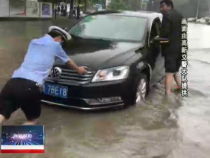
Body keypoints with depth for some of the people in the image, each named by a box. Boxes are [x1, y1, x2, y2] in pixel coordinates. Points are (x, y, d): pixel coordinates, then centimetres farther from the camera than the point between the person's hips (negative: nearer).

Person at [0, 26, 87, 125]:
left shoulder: (33, 42, 26)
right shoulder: (55, 45, 11)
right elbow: (68, 62, 28)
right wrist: (78, 69, 48)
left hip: (13, 82, 5)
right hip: (30, 86, -4)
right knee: (32, 119, 18)